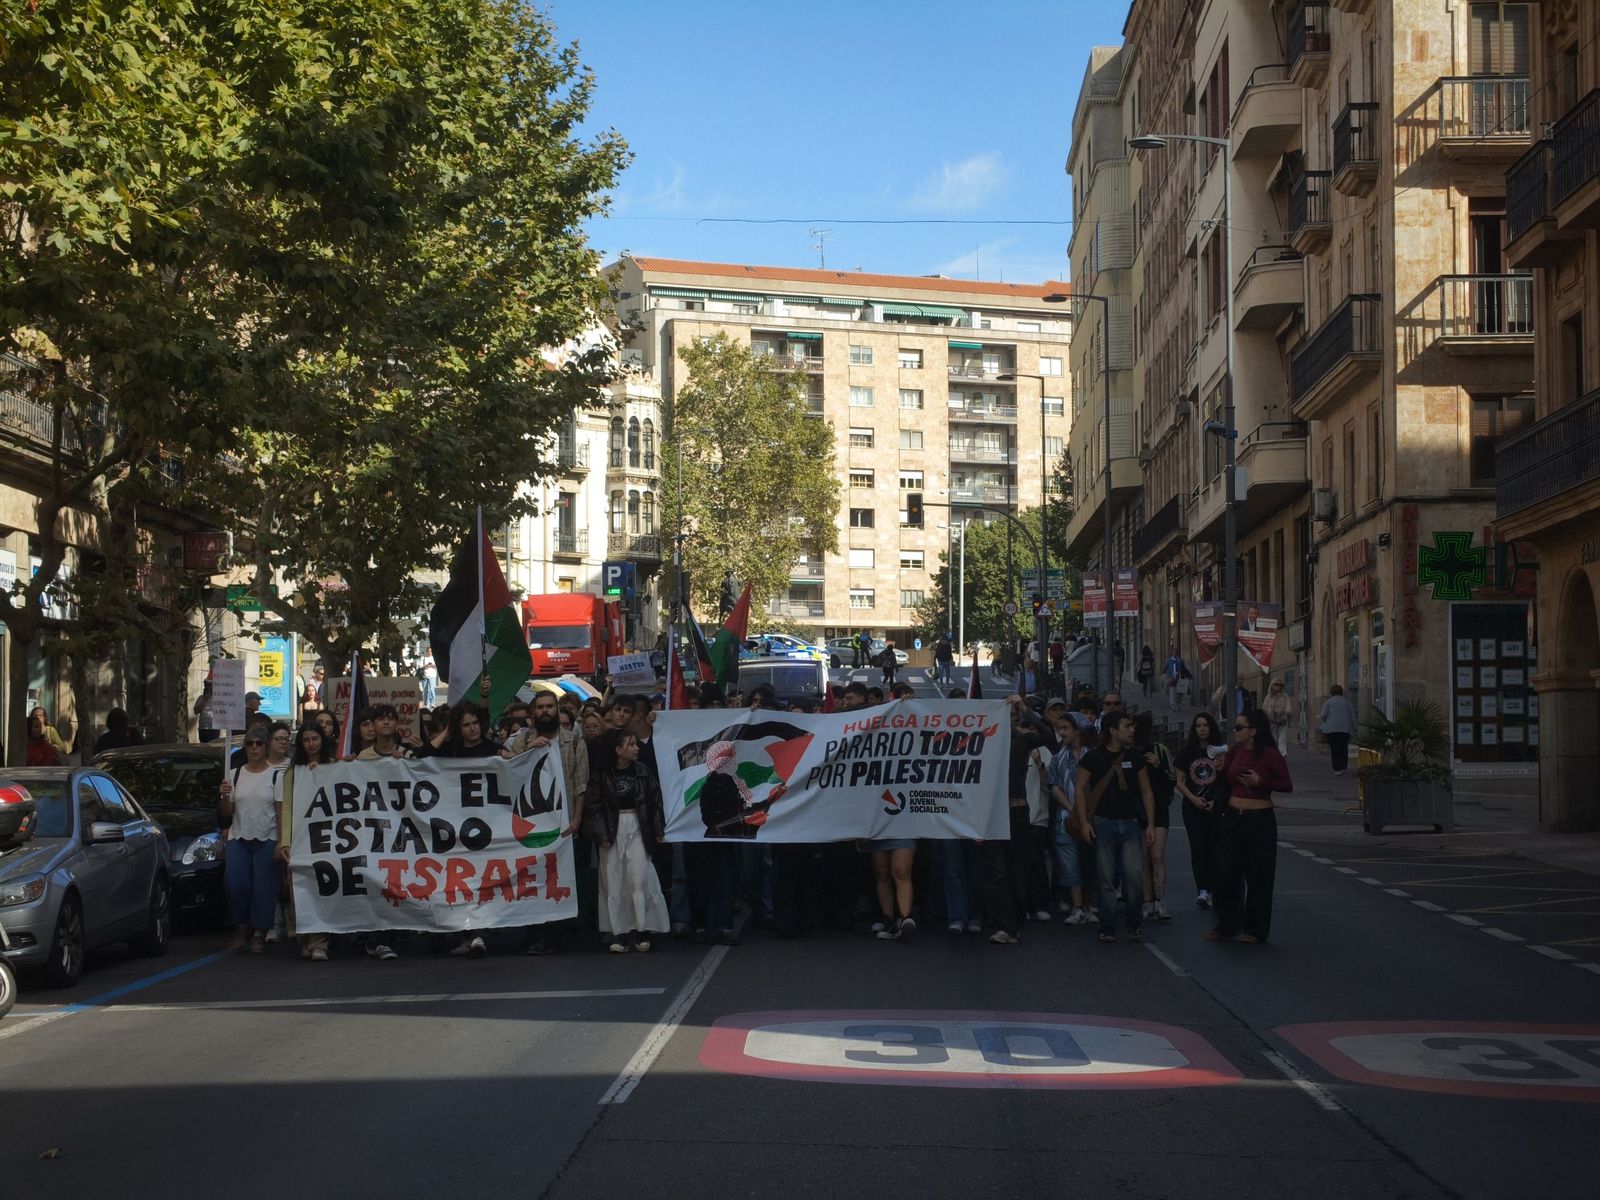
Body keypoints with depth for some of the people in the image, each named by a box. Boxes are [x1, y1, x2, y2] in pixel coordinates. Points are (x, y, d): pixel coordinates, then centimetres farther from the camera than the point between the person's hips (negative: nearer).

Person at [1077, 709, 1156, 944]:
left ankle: (1135, 924, 6)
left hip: (1129, 823, 2)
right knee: (1106, 878, 0)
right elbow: (1080, 790, 1)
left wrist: (1150, 824, 5)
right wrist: (1084, 821, -8)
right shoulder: (1093, 757, 0)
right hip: (1103, 823, -2)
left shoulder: (1135, 758, 9)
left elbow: (1146, 791, 12)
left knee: (1134, 874, -9)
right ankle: (1107, 927, 9)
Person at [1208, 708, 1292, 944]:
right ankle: (1226, 926, 18)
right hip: (1233, 818, 5)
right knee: (1226, 874, 6)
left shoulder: (1269, 754, -9)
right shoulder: (1233, 752, 6)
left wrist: (1260, 782, -18)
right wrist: (1219, 769, -3)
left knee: (1258, 876, 3)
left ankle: (1255, 929, 13)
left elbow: (1288, 785, -7)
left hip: (1260, 820, -5)